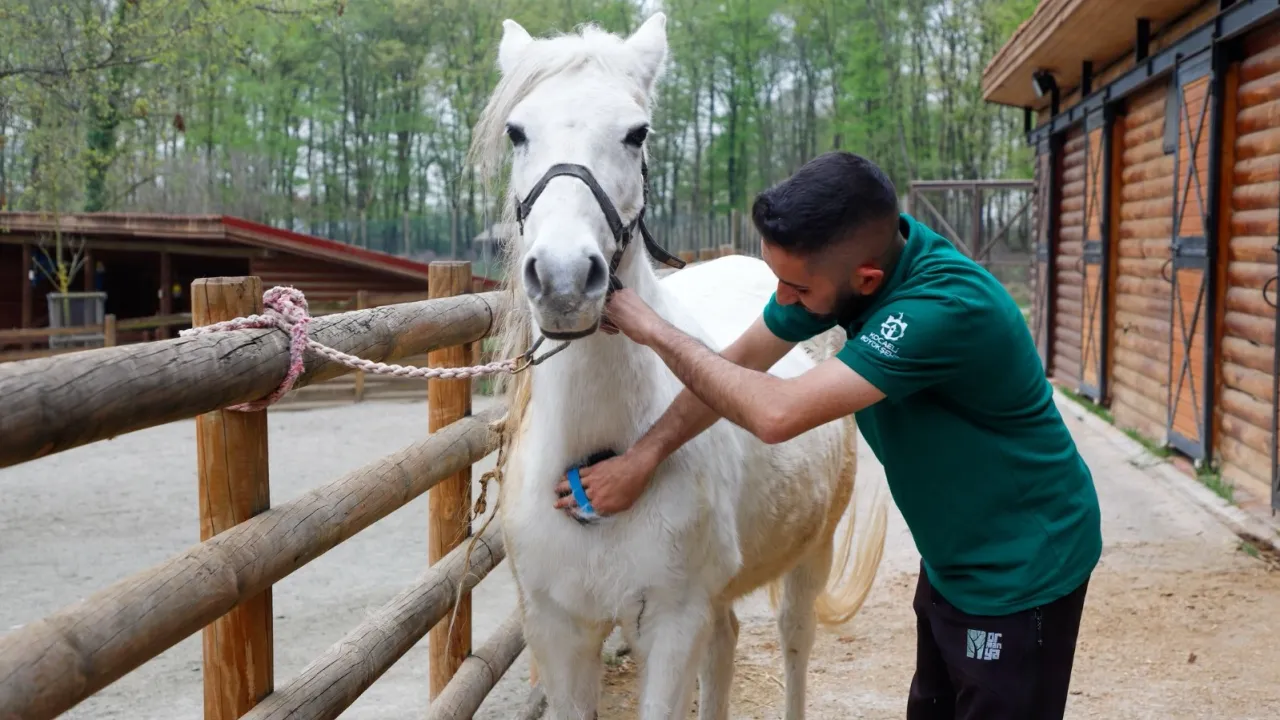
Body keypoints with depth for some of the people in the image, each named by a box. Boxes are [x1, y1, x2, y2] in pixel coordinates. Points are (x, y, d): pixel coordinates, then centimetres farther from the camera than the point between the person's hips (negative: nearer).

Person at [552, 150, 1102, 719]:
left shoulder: (948, 307, -36)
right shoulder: (844, 254, -12)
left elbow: (776, 414, -36)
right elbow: (743, 361, 0)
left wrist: (653, 331, -24)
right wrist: (642, 457, -6)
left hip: (1021, 572, -8)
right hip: (950, 556, 8)